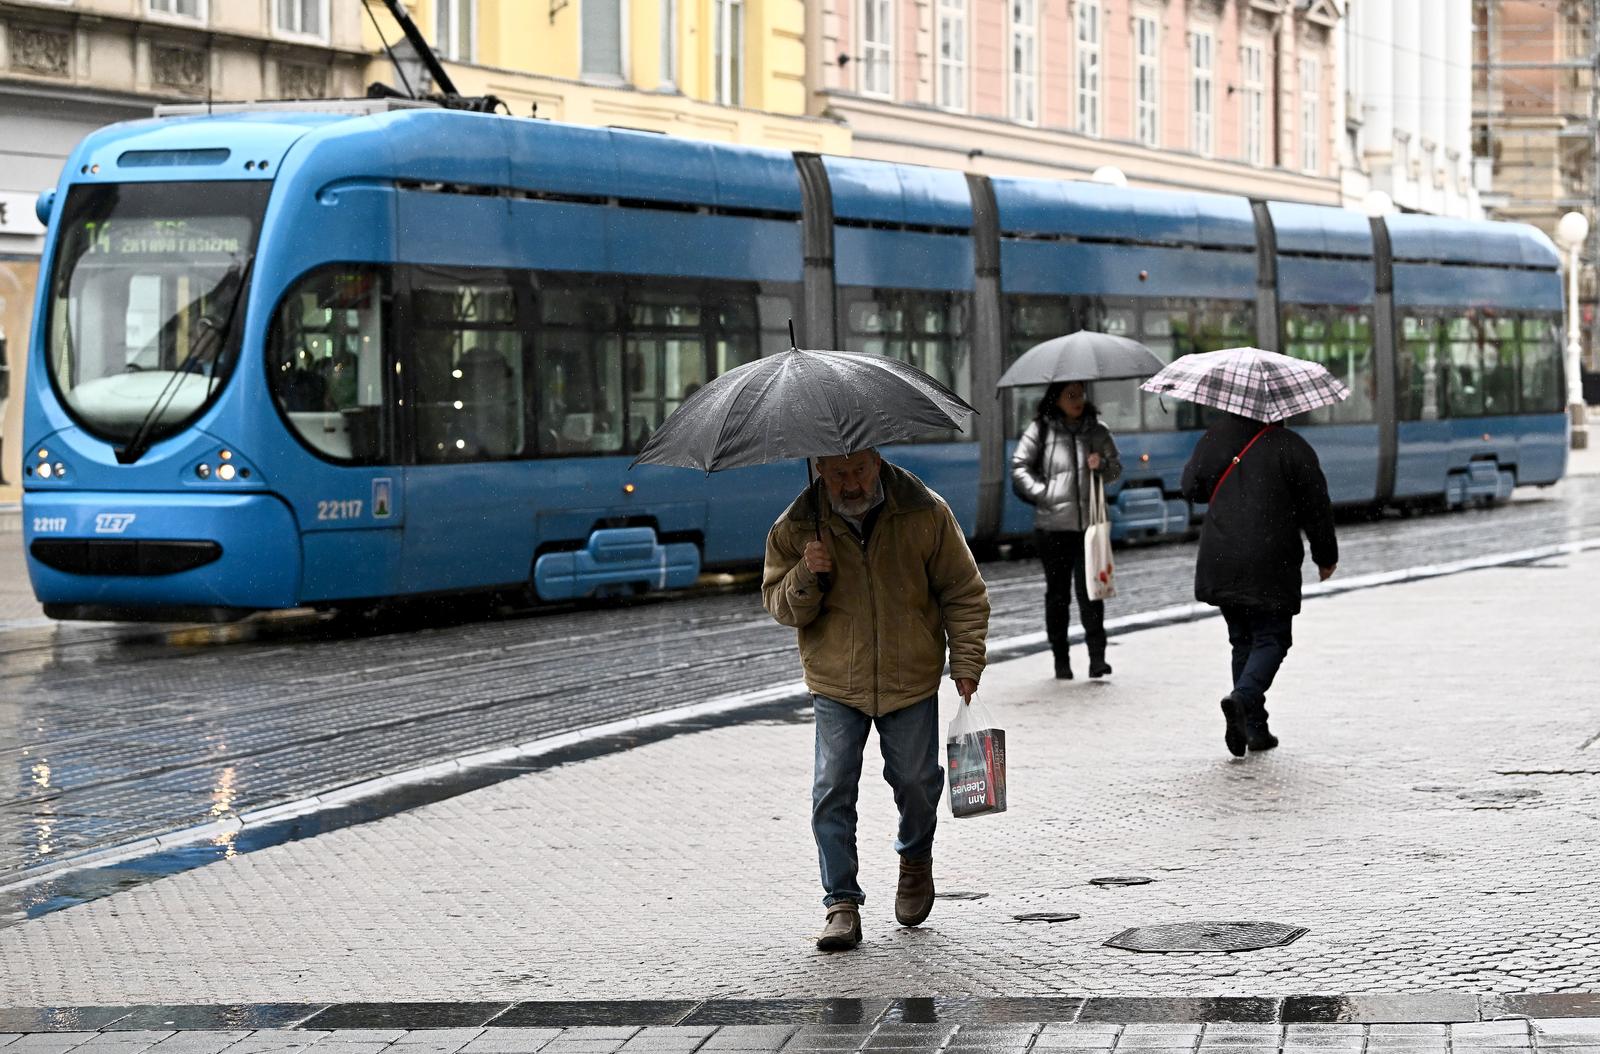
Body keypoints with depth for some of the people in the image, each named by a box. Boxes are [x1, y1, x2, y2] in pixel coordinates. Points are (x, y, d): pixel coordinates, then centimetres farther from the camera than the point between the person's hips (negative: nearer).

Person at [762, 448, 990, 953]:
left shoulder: (925, 513, -10)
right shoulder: (797, 526, -7)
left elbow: (963, 593, 0)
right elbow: (779, 605, 1)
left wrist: (966, 661, -5)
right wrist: (806, 577, -20)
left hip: (911, 679, 0)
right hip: (835, 683, 0)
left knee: (916, 780, 8)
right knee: (833, 790, -6)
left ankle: (916, 859, 39)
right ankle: (841, 903, 1)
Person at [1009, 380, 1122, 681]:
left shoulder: (1096, 428, 9)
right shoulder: (1040, 428, 1)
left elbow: (1116, 469, 13)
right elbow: (1019, 467, 2)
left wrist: (1102, 465, -8)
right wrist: (1042, 493, -9)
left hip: (1090, 520, 1)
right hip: (1053, 524, -1)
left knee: (1090, 588, -8)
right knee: (1057, 591, 6)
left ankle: (1097, 656, -7)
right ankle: (1061, 659, 13)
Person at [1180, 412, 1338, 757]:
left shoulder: (1214, 438, 3)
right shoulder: (1291, 448, -7)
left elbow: (1191, 488, 14)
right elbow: (1316, 508, -3)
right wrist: (1326, 557, 10)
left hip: (1220, 564, 4)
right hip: (1271, 568, -4)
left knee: (1242, 640, 14)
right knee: (1271, 639, 4)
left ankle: (1254, 726, 11)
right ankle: (1243, 698, -23)